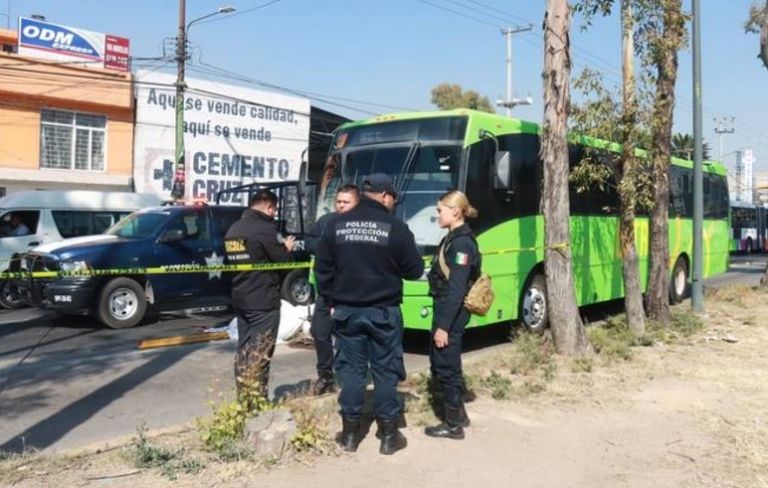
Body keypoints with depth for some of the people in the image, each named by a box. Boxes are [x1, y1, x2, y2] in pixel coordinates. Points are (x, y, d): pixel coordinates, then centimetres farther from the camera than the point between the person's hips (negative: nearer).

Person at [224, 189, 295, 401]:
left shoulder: (233, 229, 10)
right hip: (263, 301, -8)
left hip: (240, 299, 8)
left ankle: (243, 397, 20)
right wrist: (287, 249, 9)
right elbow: (283, 261, -13)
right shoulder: (265, 228, -16)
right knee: (259, 352, -3)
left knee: (243, 349, 14)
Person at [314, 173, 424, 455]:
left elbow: (322, 267, 6)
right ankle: (389, 435, 13)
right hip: (383, 311, -3)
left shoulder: (337, 224, 1)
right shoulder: (396, 227, -10)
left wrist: (332, 300, 15)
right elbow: (415, 270, -4)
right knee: (386, 370, 6)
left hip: (346, 309, 3)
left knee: (350, 368, 10)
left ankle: (350, 433, 17)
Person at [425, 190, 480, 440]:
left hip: (451, 315, -10)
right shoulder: (453, 239, 13)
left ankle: (453, 425, 13)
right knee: (439, 365, 18)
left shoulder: (462, 243, -18)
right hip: (445, 310, 10)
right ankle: (458, 414, 30)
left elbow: (456, 289, -22)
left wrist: (444, 325, -22)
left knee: (447, 367, 0)